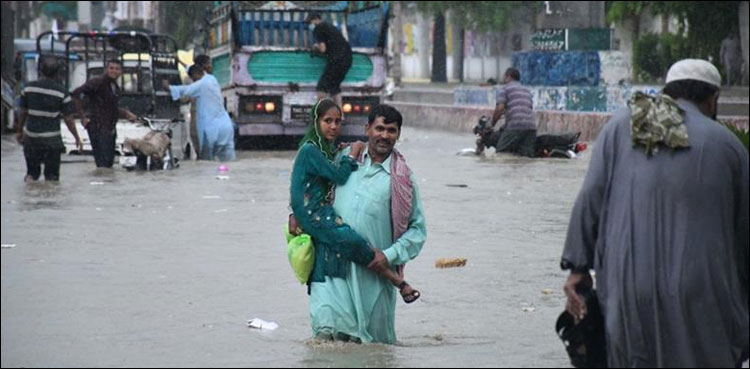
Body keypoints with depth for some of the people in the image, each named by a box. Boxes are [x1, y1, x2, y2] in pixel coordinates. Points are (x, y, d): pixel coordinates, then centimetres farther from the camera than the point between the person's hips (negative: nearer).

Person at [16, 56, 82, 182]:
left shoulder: (29, 88, -2)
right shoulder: (62, 92, -10)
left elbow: (23, 112, 6)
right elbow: (68, 119, -6)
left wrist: (20, 131, 20)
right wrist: (77, 138, 6)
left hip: (31, 138, 2)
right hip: (52, 139, -2)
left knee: (32, 171, 15)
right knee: (52, 174, 7)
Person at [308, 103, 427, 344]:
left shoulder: (402, 179, 3)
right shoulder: (346, 157, 10)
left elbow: (418, 228, 5)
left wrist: (390, 255, -8)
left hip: (373, 269, -1)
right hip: (333, 260, 1)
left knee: (375, 339, 6)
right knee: (327, 324, -22)